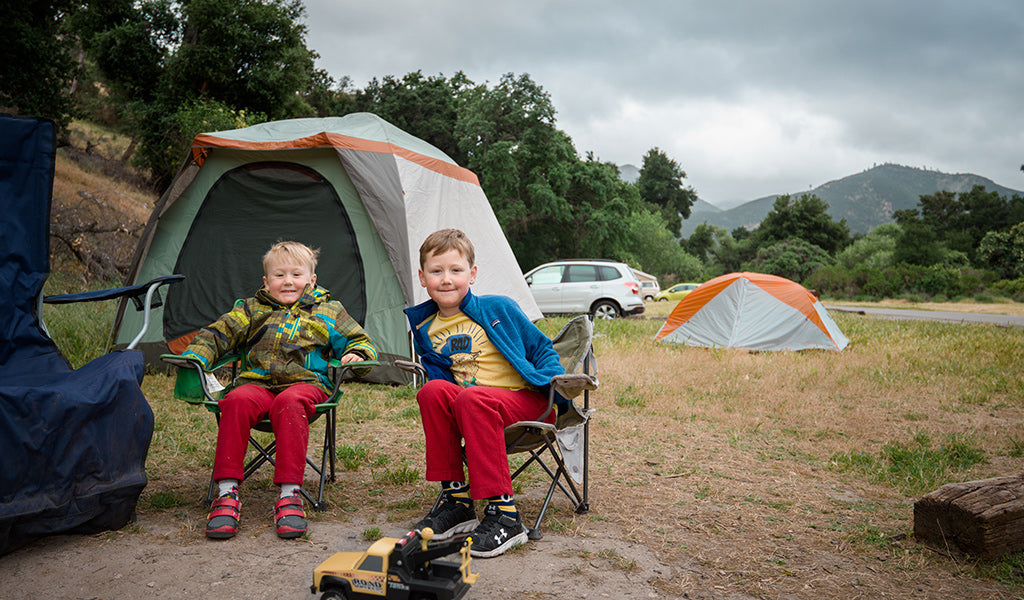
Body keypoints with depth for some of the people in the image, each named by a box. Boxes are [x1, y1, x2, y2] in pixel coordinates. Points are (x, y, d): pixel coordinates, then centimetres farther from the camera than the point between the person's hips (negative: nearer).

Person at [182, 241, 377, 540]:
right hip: (256, 382, 2)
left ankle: (289, 495, -37)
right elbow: (217, 335, 22)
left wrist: (356, 355, -2)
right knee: (237, 401, -33)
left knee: (290, 403, -38)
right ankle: (227, 492, -29)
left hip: (305, 382, -2)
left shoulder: (327, 312, 20)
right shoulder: (252, 309, 24)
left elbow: (359, 341, 22)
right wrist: (193, 358, 4)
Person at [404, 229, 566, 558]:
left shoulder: (498, 308, 0)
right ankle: (455, 499, -16)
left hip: (526, 400, -4)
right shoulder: (424, 330, 10)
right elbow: (437, 375, 13)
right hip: (466, 404, 4)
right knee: (432, 391, -25)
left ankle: (504, 514, -31)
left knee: (473, 399, -35)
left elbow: (541, 348, 6)